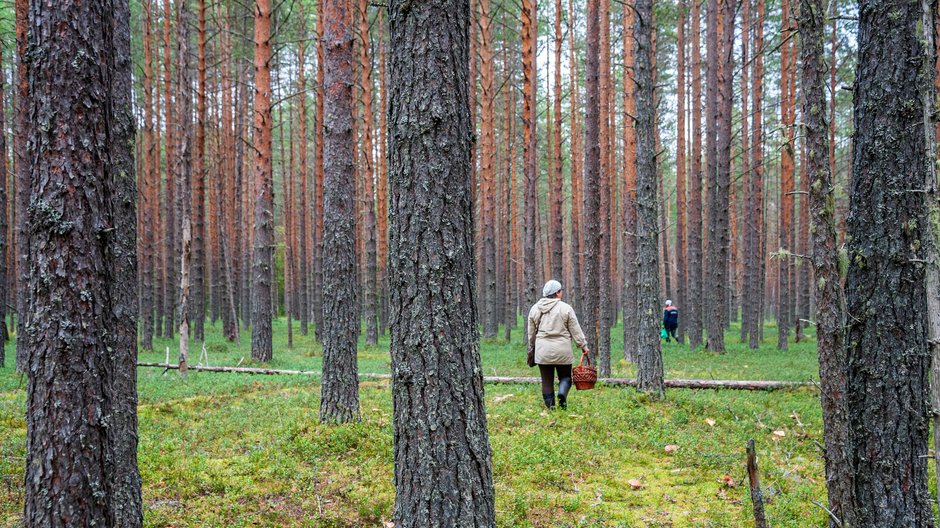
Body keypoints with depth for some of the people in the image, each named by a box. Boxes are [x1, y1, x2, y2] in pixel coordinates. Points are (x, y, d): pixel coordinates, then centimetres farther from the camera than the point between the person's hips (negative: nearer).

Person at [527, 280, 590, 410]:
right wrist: (583, 345, 7)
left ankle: (550, 408, 4)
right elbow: (576, 330, -2)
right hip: (562, 350, -2)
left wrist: (532, 346, 26)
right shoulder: (565, 308, -4)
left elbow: (531, 332, 13)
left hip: (542, 350, 3)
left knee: (547, 381, 7)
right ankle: (562, 393, -18)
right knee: (565, 376, 11)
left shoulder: (535, 308, 7)